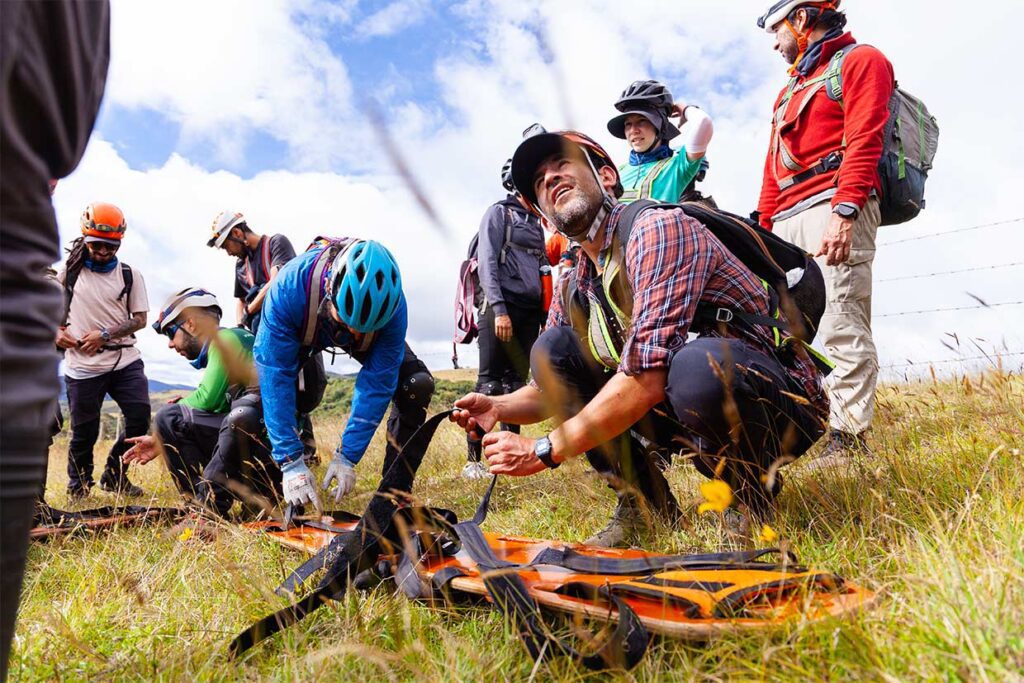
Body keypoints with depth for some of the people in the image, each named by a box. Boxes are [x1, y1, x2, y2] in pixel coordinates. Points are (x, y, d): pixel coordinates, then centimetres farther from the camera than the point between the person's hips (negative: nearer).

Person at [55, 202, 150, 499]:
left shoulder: (130, 275, 4)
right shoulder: (69, 270, 5)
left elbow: (140, 319, 2)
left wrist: (105, 335, -10)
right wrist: (57, 331, 0)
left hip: (125, 360, 1)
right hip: (82, 366, -1)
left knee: (139, 419, -7)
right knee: (84, 431, 5)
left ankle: (114, 475, 15)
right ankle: (78, 484, 28)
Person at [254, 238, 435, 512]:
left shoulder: (392, 304, -39)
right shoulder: (289, 286, -43)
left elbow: (376, 384, -32)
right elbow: (276, 378, -40)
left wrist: (347, 456, -33)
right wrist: (290, 462, -40)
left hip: (374, 337, 0)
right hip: (302, 332, 0)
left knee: (417, 384, -21)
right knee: (264, 383, -23)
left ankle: (394, 492, -7)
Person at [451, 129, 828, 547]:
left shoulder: (658, 227, -20)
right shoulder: (574, 287, 5)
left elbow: (646, 379, -30)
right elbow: (555, 385, 13)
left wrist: (545, 450, -23)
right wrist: (499, 407, -9)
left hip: (783, 402, -6)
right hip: (683, 409, 7)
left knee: (698, 365, -40)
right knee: (551, 348, -4)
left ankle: (756, 494, -7)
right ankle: (644, 504, -1)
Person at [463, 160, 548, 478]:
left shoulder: (536, 221, 24)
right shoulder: (499, 212, 3)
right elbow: (487, 262, -8)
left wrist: (544, 316, 15)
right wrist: (499, 309, -19)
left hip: (529, 313, 7)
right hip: (502, 308, -7)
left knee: (517, 383, 7)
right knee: (490, 384, -10)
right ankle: (474, 459, -7)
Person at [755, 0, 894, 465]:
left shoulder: (861, 61, 8)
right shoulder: (789, 91, 33)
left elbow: (863, 142, -8)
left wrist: (843, 213, -20)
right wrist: (763, 230, 17)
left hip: (835, 206, -8)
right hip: (787, 220, 8)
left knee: (841, 325, -14)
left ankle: (848, 439, -12)